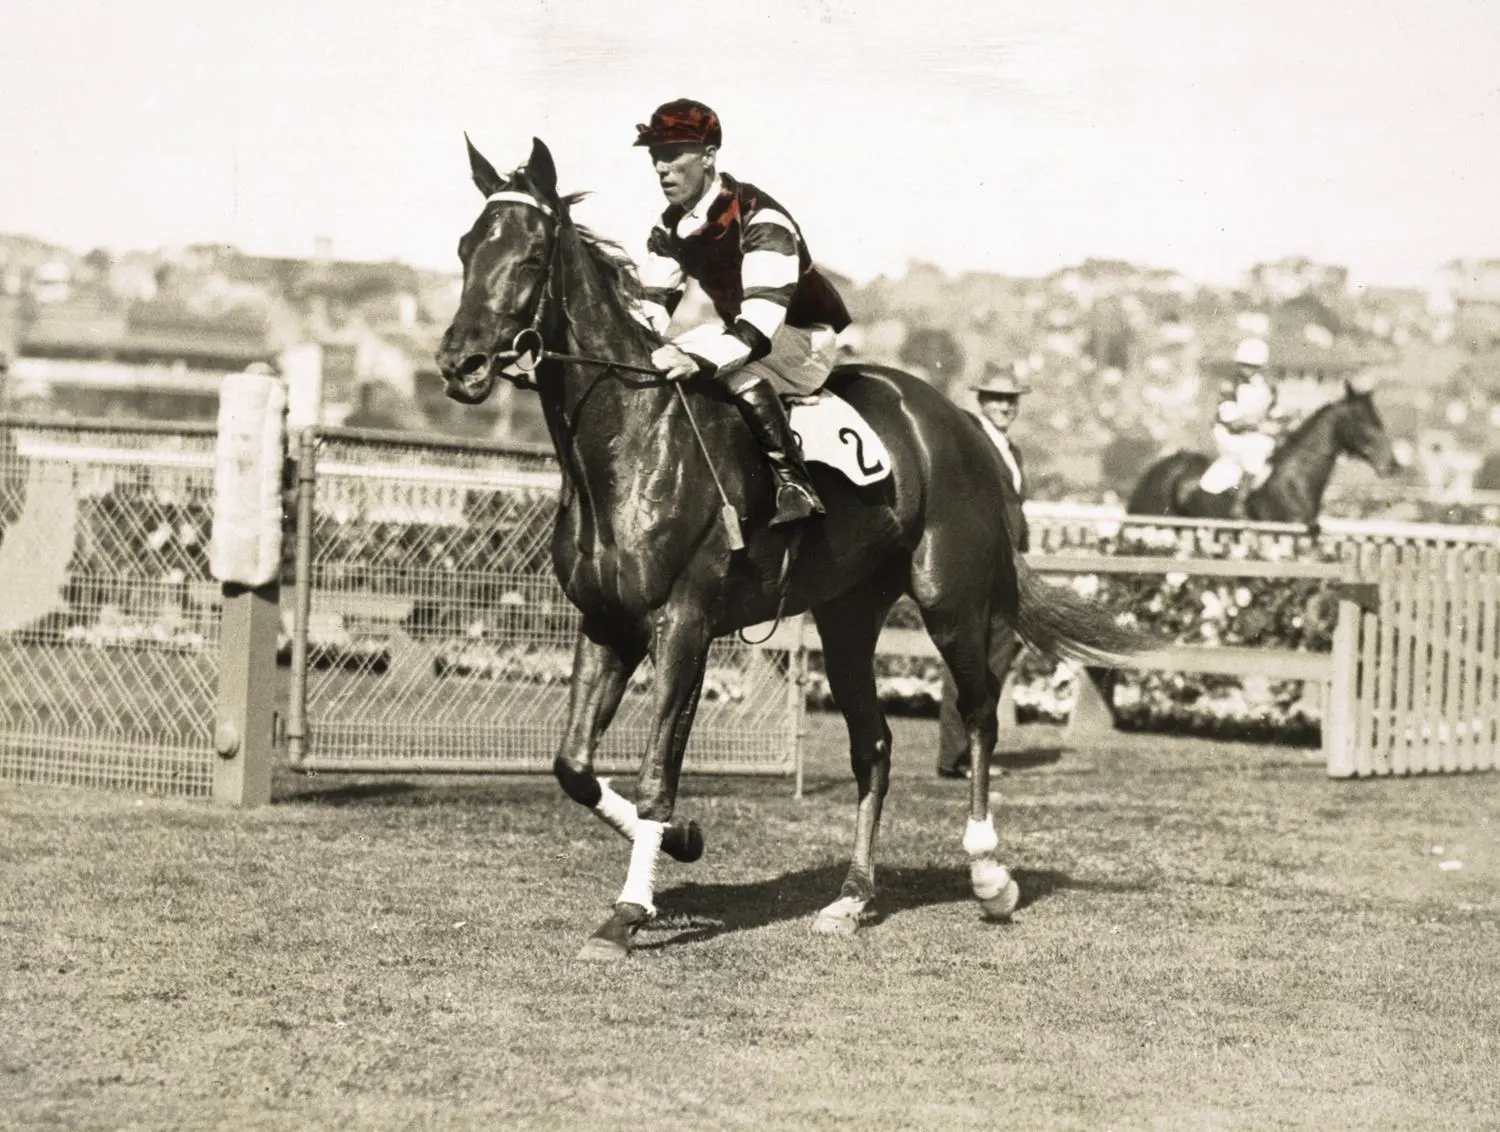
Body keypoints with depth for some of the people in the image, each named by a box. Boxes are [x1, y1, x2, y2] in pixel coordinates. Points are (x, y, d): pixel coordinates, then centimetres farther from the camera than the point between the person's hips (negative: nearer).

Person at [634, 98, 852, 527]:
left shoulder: (759, 219, -29)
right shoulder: (671, 228, -2)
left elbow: (761, 320, -39)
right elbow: (652, 305, -2)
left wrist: (699, 358, -55)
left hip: (803, 335, -9)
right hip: (737, 326, 9)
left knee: (742, 376, -38)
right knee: (654, 366, -5)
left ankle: (795, 484, -31)